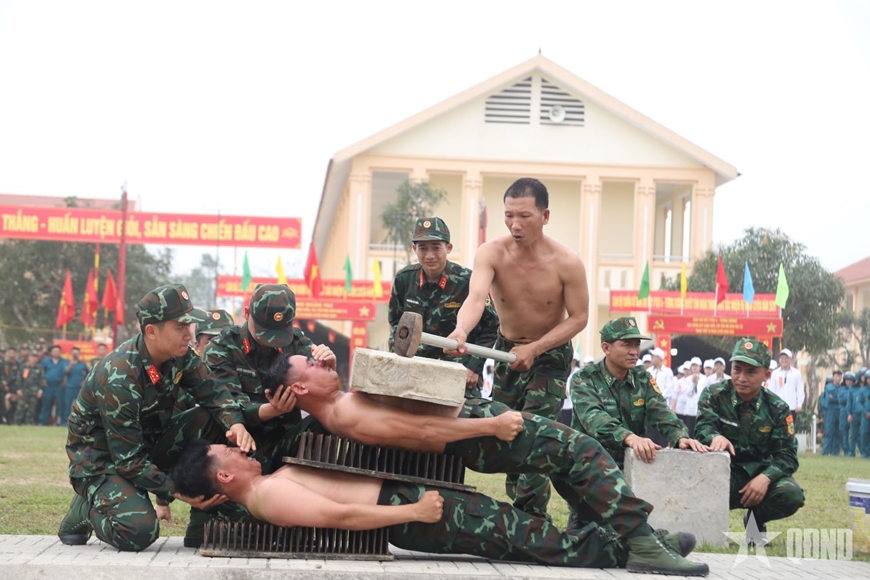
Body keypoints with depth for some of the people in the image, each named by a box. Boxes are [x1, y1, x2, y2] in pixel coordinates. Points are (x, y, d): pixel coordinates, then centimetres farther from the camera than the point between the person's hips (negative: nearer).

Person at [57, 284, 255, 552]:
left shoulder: (180, 356, -9)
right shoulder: (118, 378, -31)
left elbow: (213, 392, -7)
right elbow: (127, 459, -29)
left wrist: (236, 424, -29)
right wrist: (175, 493, -32)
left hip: (148, 444, 7)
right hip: (100, 459, -7)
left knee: (212, 420, -15)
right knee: (140, 532, -32)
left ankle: (207, 516, -4)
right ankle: (86, 508, 1)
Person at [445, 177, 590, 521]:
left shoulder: (567, 264, -22)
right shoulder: (491, 254, -20)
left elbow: (578, 318, -15)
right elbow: (476, 298, -36)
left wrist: (534, 349, -26)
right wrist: (461, 330, -58)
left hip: (551, 354, -3)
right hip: (507, 349, 3)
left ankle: (529, 515, -11)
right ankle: (518, 504, 26)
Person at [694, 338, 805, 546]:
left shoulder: (777, 408, 0)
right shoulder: (714, 395, -3)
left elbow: (787, 454, -6)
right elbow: (703, 428, -18)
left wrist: (765, 478, -26)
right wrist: (715, 437, -44)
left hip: (759, 475, 3)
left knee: (792, 495, -28)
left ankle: (757, 518, 7)